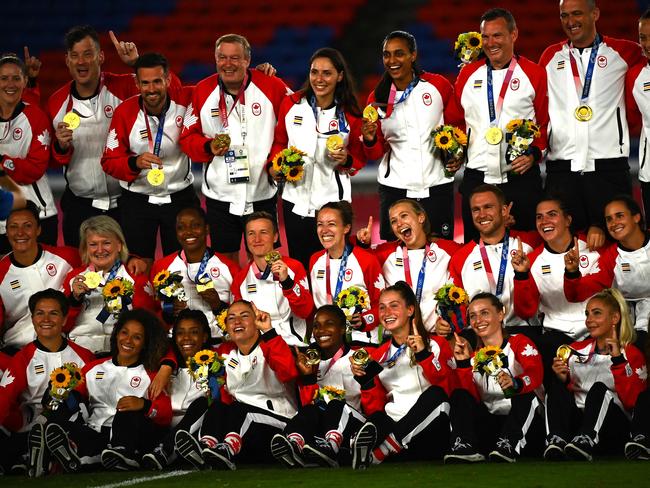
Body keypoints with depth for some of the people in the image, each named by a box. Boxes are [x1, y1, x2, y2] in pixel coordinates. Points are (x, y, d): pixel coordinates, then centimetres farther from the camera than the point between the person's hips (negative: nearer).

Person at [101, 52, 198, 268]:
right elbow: (109, 161, -9)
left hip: (180, 196, 0)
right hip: (137, 200, 0)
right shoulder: (124, 111, -12)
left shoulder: (185, 100, -13)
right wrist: (135, 163, -28)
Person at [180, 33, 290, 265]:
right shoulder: (202, 91, 2)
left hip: (262, 194, -2)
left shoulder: (272, 87, -5)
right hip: (219, 194, 2)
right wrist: (209, 147, -12)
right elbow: (187, 137, 7)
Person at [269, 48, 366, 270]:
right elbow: (279, 141, 13)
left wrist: (346, 161, -15)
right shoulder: (291, 104, 0)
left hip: (333, 201, -1)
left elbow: (359, 158, 6)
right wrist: (274, 166, -4)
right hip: (296, 199, 1)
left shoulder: (350, 115, -3)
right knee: (298, 264, 5)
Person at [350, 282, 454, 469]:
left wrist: (423, 355, -14)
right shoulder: (378, 356, 18)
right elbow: (375, 408, 13)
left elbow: (446, 389, -6)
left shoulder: (436, 345, 8)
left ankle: (376, 455, -40)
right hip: (393, 423, 1)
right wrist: (365, 380, -3)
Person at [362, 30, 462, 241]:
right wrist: (370, 140, -13)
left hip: (436, 186, -1)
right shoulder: (378, 97, 5)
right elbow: (377, 153, 8)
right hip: (395, 188, 1)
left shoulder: (437, 86, 0)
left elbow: (457, 125, 11)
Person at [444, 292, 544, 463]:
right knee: (459, 396, -14)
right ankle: (464, 448, -35)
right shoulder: (474, 356, 15)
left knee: (525, 396, -32)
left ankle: (508, 448, -49)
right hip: (489, 422, 4)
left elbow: (536, 374, -20)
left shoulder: (519, 343, 2)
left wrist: (516, 384, -42)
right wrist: (463, 364, -12)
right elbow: (472, 396, 0)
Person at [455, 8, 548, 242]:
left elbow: (546, 123, 2)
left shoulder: (534, 74, 1)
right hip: (476, 177, 3)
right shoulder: (468, 75, 10)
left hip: (520, 176, -3)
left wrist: (534, 154, -12)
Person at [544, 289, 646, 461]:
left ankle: (583, 445, -58)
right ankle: (556, 443, -49)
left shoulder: (632, 355, 7)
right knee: (557, 389, -23)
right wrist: (563, 380, -3)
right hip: (575, 420, 3)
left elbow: (632, 401, -7)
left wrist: (618, 360, -11)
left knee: (599, 389, -31)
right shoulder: (576, 350, 19)